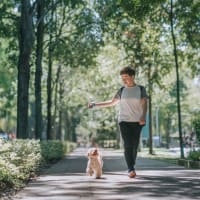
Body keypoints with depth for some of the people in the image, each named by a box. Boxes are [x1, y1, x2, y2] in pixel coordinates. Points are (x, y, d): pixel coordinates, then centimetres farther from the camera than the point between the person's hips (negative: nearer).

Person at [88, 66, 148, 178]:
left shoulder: (141, 89, 4)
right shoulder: (122, 90, 11)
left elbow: (144, 104, -8)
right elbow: (112, 103, 20)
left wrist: (143, 116, -27)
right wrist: (95, 105, 16)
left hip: (137, 122, -1)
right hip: (124, 121, 1)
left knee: (135, 146, 0)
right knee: (128, 145, -13)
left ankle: (132, 167, 16)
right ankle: (131, 170, -18)